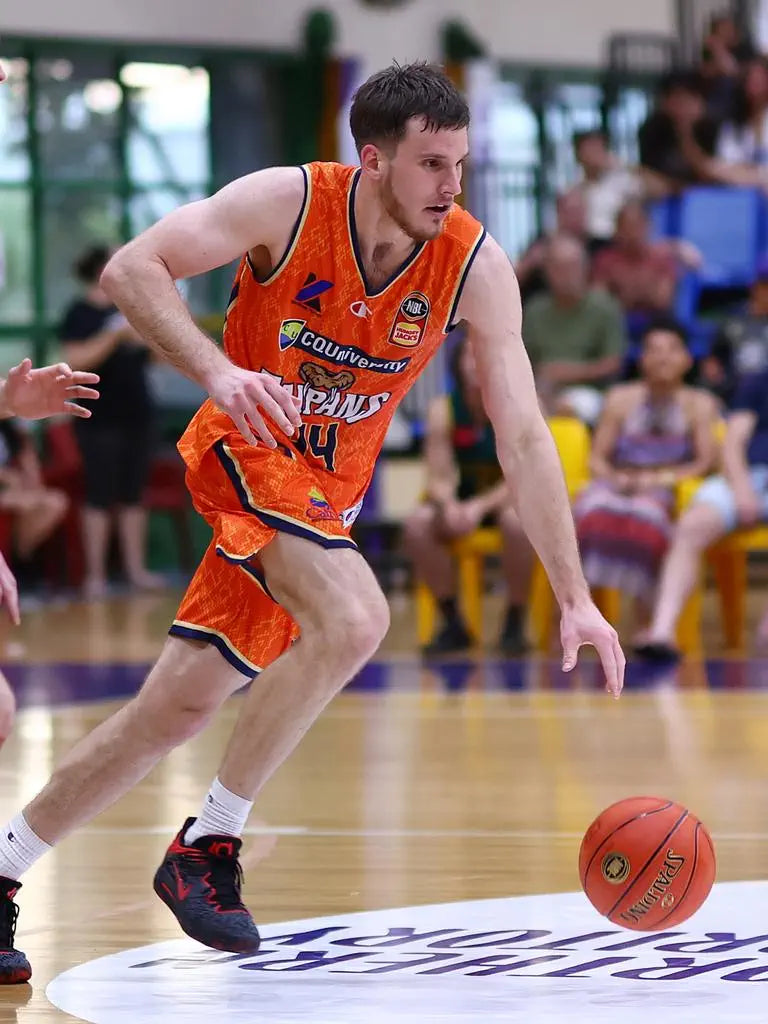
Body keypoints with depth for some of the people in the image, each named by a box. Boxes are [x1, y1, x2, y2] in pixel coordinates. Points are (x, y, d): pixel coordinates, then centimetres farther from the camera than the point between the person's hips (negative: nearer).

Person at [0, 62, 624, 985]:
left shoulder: (475, 266, -12)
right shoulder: (288, 202, -19)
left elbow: (522, 435, -12)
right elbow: (130, 269, -21)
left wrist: (574, 596, -17)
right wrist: (216, 370, -38)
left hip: (329, 489, 5)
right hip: (245, 454, -5)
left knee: (179, 707, 2)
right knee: (354, 619, -29)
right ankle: (208, 844, -15)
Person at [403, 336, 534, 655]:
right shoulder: (443, 410, -9)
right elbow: (439, 478, -11)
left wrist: (480, 507, -34)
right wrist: (449, 506, -35)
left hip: (511, 496, -3)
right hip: (464, 496, 3)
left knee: (517, 521, -38)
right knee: (416, 524, -25)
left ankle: (515, 624, -20)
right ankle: (453, 624, -12)